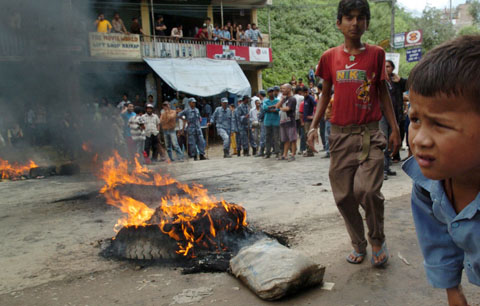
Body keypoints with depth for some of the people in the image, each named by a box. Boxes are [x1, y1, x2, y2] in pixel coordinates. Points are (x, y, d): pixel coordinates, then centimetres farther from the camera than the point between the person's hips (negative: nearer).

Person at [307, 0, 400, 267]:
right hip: (340, 135, 2)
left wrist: (395, 128, 5)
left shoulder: (375, 54, 4)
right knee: (343, 195, 4)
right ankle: (358, 244, 26)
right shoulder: (330, 57, 6)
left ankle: (377, 240, 13)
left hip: (369, 134, -2)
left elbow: (383, 92, 9)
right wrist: (314, 126, 1)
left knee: (368, 190, -15)